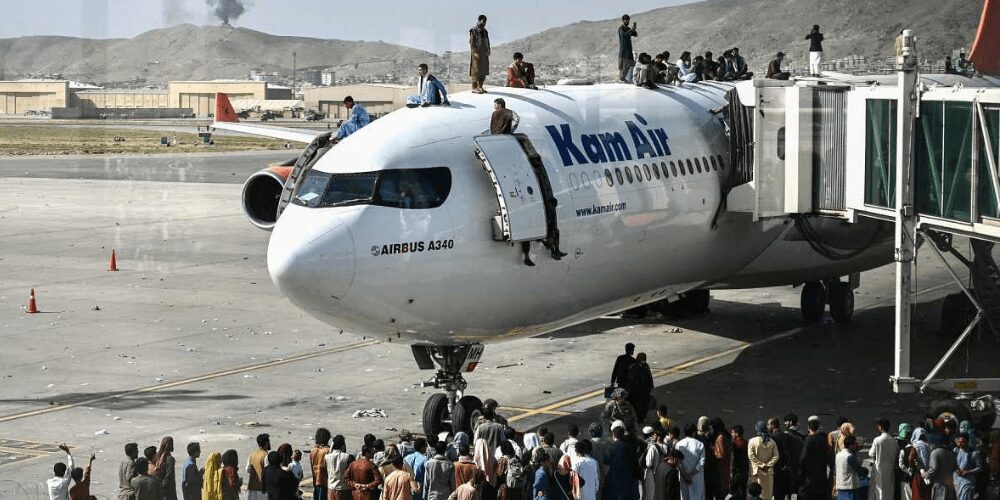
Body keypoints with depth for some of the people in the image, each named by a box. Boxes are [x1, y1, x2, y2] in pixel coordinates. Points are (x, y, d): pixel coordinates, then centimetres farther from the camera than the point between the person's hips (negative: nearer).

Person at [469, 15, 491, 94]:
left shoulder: (485, 31, 14)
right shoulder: (473, 30, -8)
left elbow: (487, 42, 15)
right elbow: (471, 42, -13)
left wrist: (488, 51, 2)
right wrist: (475, 52, -20)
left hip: (484, 54, 7)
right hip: (476, 53, -7)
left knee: (483, 71, 7)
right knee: (476, 70, -7)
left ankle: (480, 87, 14)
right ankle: (474, 88, -5)